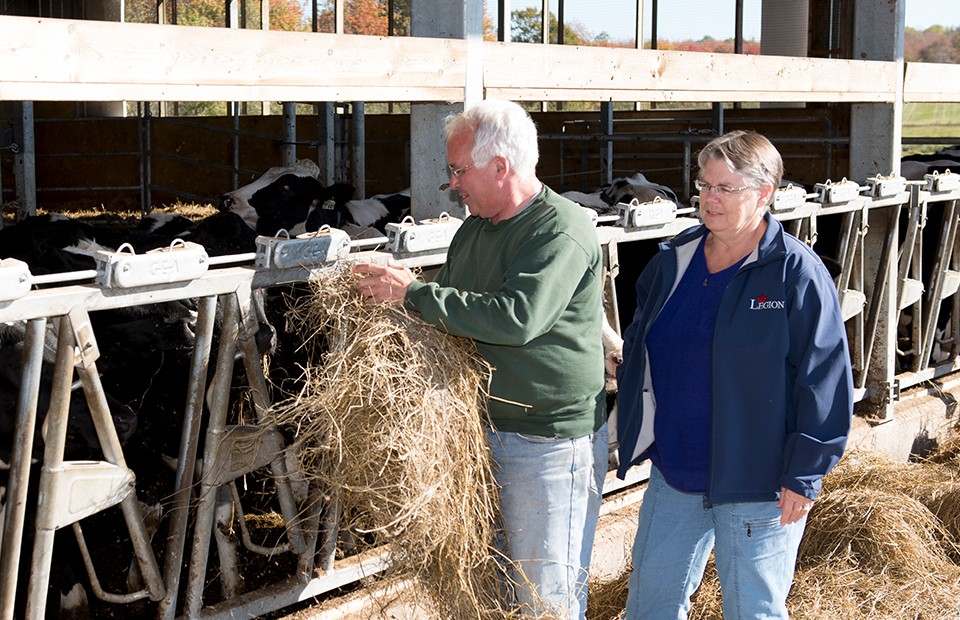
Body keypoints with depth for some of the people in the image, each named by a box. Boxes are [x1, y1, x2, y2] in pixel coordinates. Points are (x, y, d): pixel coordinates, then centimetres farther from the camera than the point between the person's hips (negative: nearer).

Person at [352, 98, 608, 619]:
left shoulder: (561, 231, -17)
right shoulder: (475, 229, 11)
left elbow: (517, 317, -30)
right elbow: (449, 313, 22)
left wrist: (414, 294, -24)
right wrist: (388, 290, 2)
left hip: (552, 442, -8)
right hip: (488, 428, 9)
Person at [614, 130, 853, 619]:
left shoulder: (797, 274, -13)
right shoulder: (673, 260, 4)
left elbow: (823, 381, -14)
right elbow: (639, 349, 19)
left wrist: (803, 477, -14)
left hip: (757, 484, -6)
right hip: (673, 473, 6)